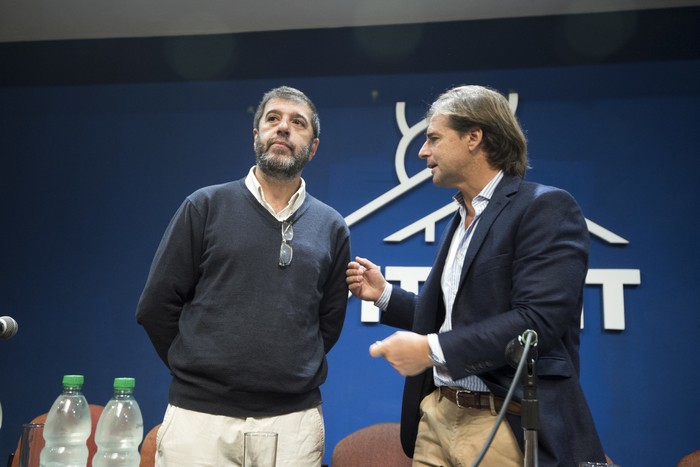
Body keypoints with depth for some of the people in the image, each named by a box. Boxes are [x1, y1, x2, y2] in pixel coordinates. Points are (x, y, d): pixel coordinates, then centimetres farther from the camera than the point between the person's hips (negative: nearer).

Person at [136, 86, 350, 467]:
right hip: (198, 415, -1)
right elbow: (156, 306, 1)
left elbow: (329, 322, 11)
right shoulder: (206, 206, 0)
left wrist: (285, 375, 7)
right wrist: (199, 371, 5)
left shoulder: (331, 227, 6)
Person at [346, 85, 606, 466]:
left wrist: (432, 349, -23)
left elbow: (539, 319, -22)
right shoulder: (459, 221, 14)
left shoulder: (546, 207, -10)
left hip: (507, 428, -7)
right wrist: (384, 294, 10)